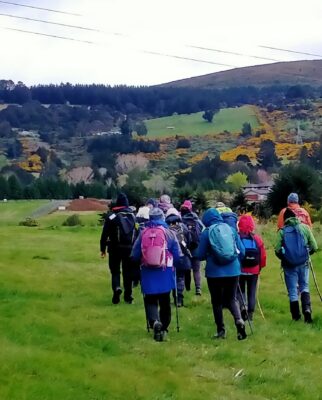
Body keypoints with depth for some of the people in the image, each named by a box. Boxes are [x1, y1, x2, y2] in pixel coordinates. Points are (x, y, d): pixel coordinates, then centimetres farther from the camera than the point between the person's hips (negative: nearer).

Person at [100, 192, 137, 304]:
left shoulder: (112, 216, -6)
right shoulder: (133, 215, 5)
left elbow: (105, 233, -6)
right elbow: (137, 232, 7)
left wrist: (103, 249, -1)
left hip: (116, 248, -2)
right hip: (130, 248, 3)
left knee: (115, 270, 8)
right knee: (128, 271, 11)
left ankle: (117, 287, -19)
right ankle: (128, 296, 14)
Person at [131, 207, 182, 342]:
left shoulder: (143, 233, -3)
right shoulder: (169, 233, -5)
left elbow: (135, 255, 0)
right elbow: (177, 255, -2)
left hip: (148, 273, 0)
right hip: (165, 272, 0)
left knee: (150, 300, 7)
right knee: (164, 301, 14)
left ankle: (155, 321, -20)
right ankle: (163, 328, 18)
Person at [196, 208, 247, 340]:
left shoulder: (206, 232, -5)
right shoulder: (231, 229, 3)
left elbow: (200, 255, -1)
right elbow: (242, 252, 5)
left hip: (215, 272, -2)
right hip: (233, 271, 2)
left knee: (217, 301, 13)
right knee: (231, 299, 15)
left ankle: (221, 331, 14)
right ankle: (239, 320, -11)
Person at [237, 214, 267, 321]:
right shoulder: (257, 239, -5)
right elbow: (263, 255, -2)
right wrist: (260, 267, 13)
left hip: (240, 269, -1)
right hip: (254, 270, 1)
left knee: (240, 290, 13)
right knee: (252, 291, 12)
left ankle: (242, 307, -11)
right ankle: (250, 313, 10)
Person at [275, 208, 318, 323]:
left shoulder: (282, 231, -5)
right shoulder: (304, 228, -1)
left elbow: (277, 250, -10)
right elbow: (314, 247, 0)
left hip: (289, 265, -1)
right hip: (303, 263, 1)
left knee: (292, 290, 8)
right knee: (304, 286, 16)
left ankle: (296, 316, 11)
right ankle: (307, 308, -6)